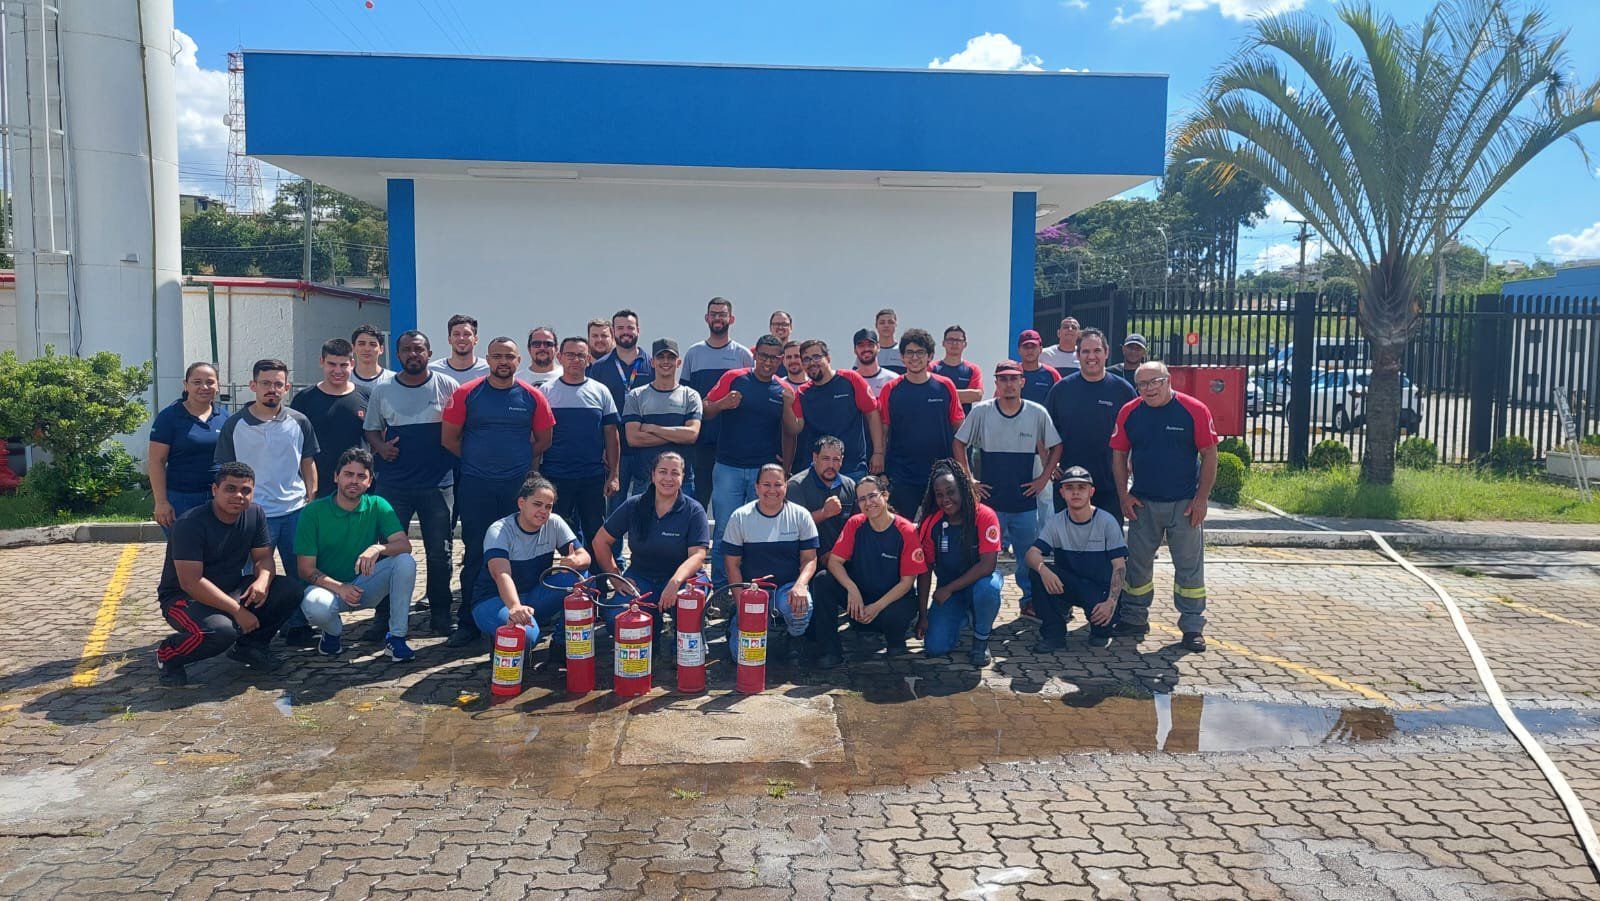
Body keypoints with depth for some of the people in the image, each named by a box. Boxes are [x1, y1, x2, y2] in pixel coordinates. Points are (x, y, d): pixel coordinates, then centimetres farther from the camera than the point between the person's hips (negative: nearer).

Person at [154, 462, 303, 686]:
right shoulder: (190, 524, -22)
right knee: (220, 631, -37)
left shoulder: (255, 515, -3)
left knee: (289, 591, -15)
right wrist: (238, 611, -29)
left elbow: (263, 558, 2)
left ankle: (249, 646, 5)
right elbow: (190, 582, -26)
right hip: (183, 598, -6)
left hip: (232, 590, 6)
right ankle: (167, 655, -4)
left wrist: (262, 581, -24)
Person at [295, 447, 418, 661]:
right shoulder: (313, 512, -8)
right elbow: (306, 570, -9)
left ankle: (396, 637, -16)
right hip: (329, 585, -2)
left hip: (365, 584, 2)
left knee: (406, 561, -25)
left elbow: (404, 545, -15)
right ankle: (333, 632, 1)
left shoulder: (377, 506, -3)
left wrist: (378, 548, -37)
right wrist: (340, 588, -26)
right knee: (314, 605, -37)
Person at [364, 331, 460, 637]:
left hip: (438, 484, -1)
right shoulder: (382, 391, 7)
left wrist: (457, 463, -7)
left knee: (439, 553, 6)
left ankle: (440, 613, 19)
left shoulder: (447, 386, 2)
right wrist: (380, 447, -7)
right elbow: (371, 429, 13)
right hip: (393, 485, 1)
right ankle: (384, 616, 14)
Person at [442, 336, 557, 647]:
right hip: (475, 487, -1)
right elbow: (449, 438, 3)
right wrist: (477, 459, 6)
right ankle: (468, 624, 12)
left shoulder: (532, 396, 3)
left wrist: (520, 461, 6)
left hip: (519, 485, 1)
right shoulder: (466, 393, 0)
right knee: (475, 555, 3)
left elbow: (543, 440, 10)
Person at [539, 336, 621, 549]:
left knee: (596, 534, 6)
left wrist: (613, 475, 1)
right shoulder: (546, 391, 3)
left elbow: (611, 435, 7)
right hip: (554, 476, -1)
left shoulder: (600, 391, 7)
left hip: (594, 477, 1)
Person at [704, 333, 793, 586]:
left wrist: (785, 471, 3)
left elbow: (788, 433, 11)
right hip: (728, 468, -1)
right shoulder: (733, 378, 3)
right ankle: (720, 588, 9)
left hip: (766, 470, 1)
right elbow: (705, 411, 5)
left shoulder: (784, 391, 8)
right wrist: (722, 404, -17)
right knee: (724, 531, 0)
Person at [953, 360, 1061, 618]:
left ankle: (1031, 600, 25)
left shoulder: (1037, 413, -1)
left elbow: (1056, 447, 9)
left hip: (1026, 501, 1)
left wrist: (1043, 478, 2)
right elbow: (959, 444, 4)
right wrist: (968, 480, -1)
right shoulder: (981, 412, -3)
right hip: (989, 500, -1)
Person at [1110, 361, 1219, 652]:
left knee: (1190, 567, 3)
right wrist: (1124, 495, -2)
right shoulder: (1129, 412, 0)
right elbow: (1119, 455, 6)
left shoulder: (1194, 410, -8)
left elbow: (1209, 455, -6)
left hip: (1185, 504, -2)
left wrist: (1201, 499, -9)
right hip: (1142, 503, 3)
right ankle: (1133, 618, 22)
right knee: (1137, 563, 9)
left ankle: (1193, 627, 13)